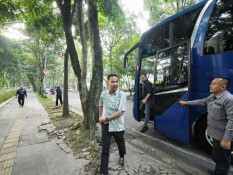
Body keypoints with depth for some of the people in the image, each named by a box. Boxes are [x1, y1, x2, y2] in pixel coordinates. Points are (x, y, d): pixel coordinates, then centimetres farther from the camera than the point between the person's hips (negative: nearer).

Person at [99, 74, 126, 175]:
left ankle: (122, 157, 56)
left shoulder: (122, 95, -17)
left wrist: (106, 118, -18)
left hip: (118, 126, -1)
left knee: (120, 144, 23)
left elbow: (120, 112, -23)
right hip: (106, 125, 1)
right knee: (105, 149, 8)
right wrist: (100, 118, 12)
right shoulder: (103, 94, -6)